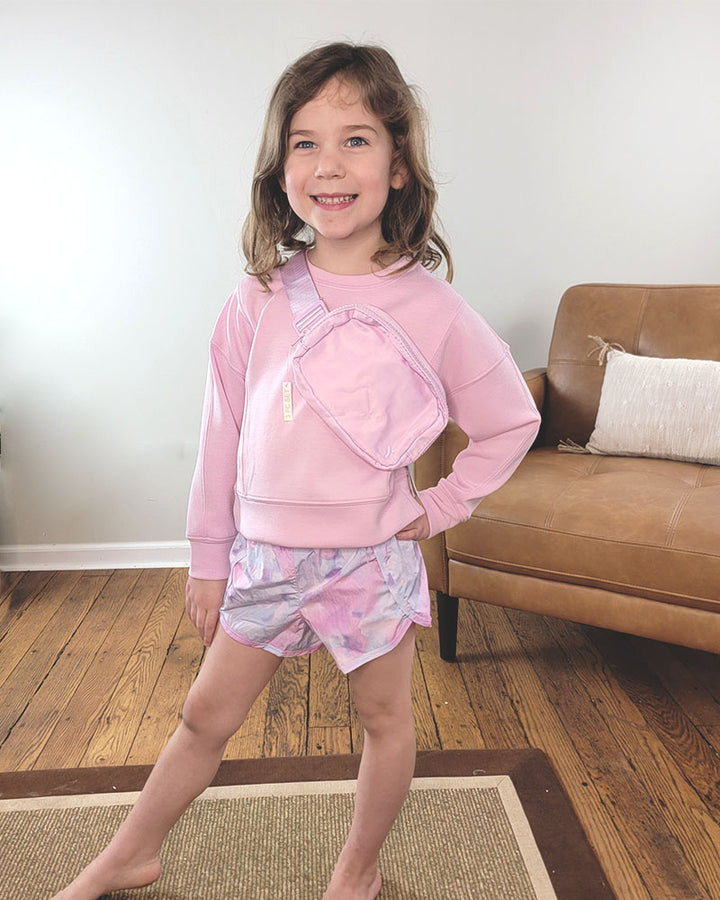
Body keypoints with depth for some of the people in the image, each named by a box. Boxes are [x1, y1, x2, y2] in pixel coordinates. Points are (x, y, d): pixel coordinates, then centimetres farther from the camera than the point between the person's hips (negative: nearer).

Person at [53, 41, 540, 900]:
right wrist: (208, 560, 5)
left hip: (372, 556, -1)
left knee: (384, 718, 16)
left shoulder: (430, 307, -12)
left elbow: (513, 421, 1)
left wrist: (438, 507, -2)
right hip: (264, 552, 2)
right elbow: (222, 439, 0)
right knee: (205, 715, 17)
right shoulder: (255, 303, -7)